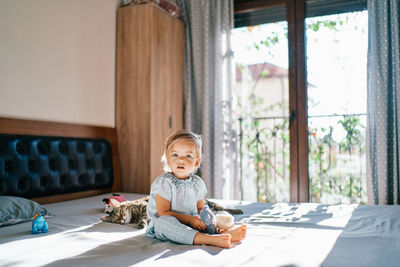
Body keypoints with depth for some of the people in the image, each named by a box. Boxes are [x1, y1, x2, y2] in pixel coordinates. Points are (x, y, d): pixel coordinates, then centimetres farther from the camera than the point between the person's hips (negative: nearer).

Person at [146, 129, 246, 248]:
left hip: (191, 222, 6)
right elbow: (163, 213, -17)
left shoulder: (197, 183, 5)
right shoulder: (164, 182, -12)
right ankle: (207, 239, -50)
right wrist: (189, 219, -22)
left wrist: (202, 217, -9)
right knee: (163, 221, -36)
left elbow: (200, 208, 15)